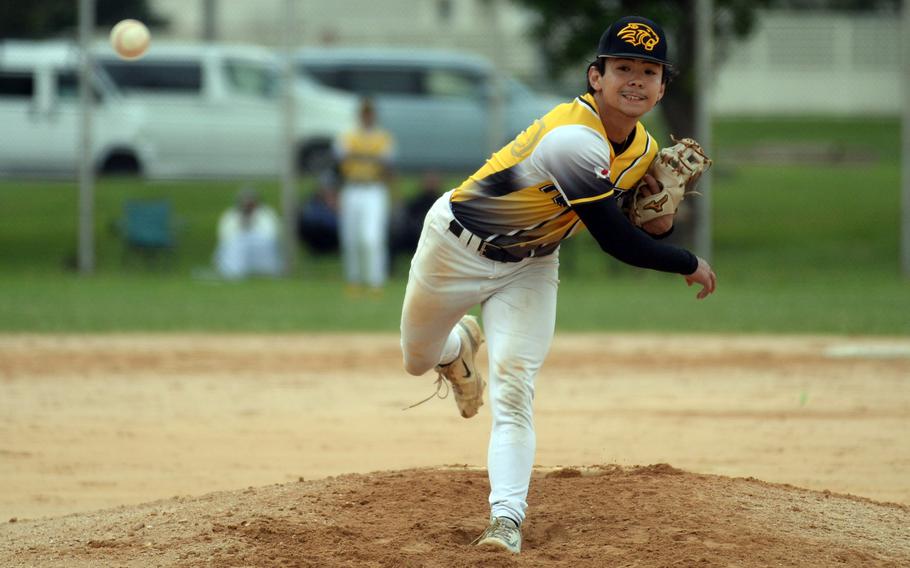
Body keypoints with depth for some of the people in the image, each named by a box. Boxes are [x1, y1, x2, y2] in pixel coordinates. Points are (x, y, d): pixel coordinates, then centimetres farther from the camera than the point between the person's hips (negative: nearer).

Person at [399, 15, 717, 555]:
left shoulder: (645, 150, -9)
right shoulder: (575, 138, -36)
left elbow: (638, 236, 5)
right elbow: (615, 240, -33)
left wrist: (661, 223, -19)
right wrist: (690, 265, -20)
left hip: (531, 267, 5)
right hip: (458, 247, -5)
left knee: (514, 386, -14)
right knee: (419, 359, 17)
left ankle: (507, 520, -22)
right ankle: (460, 344, 53)